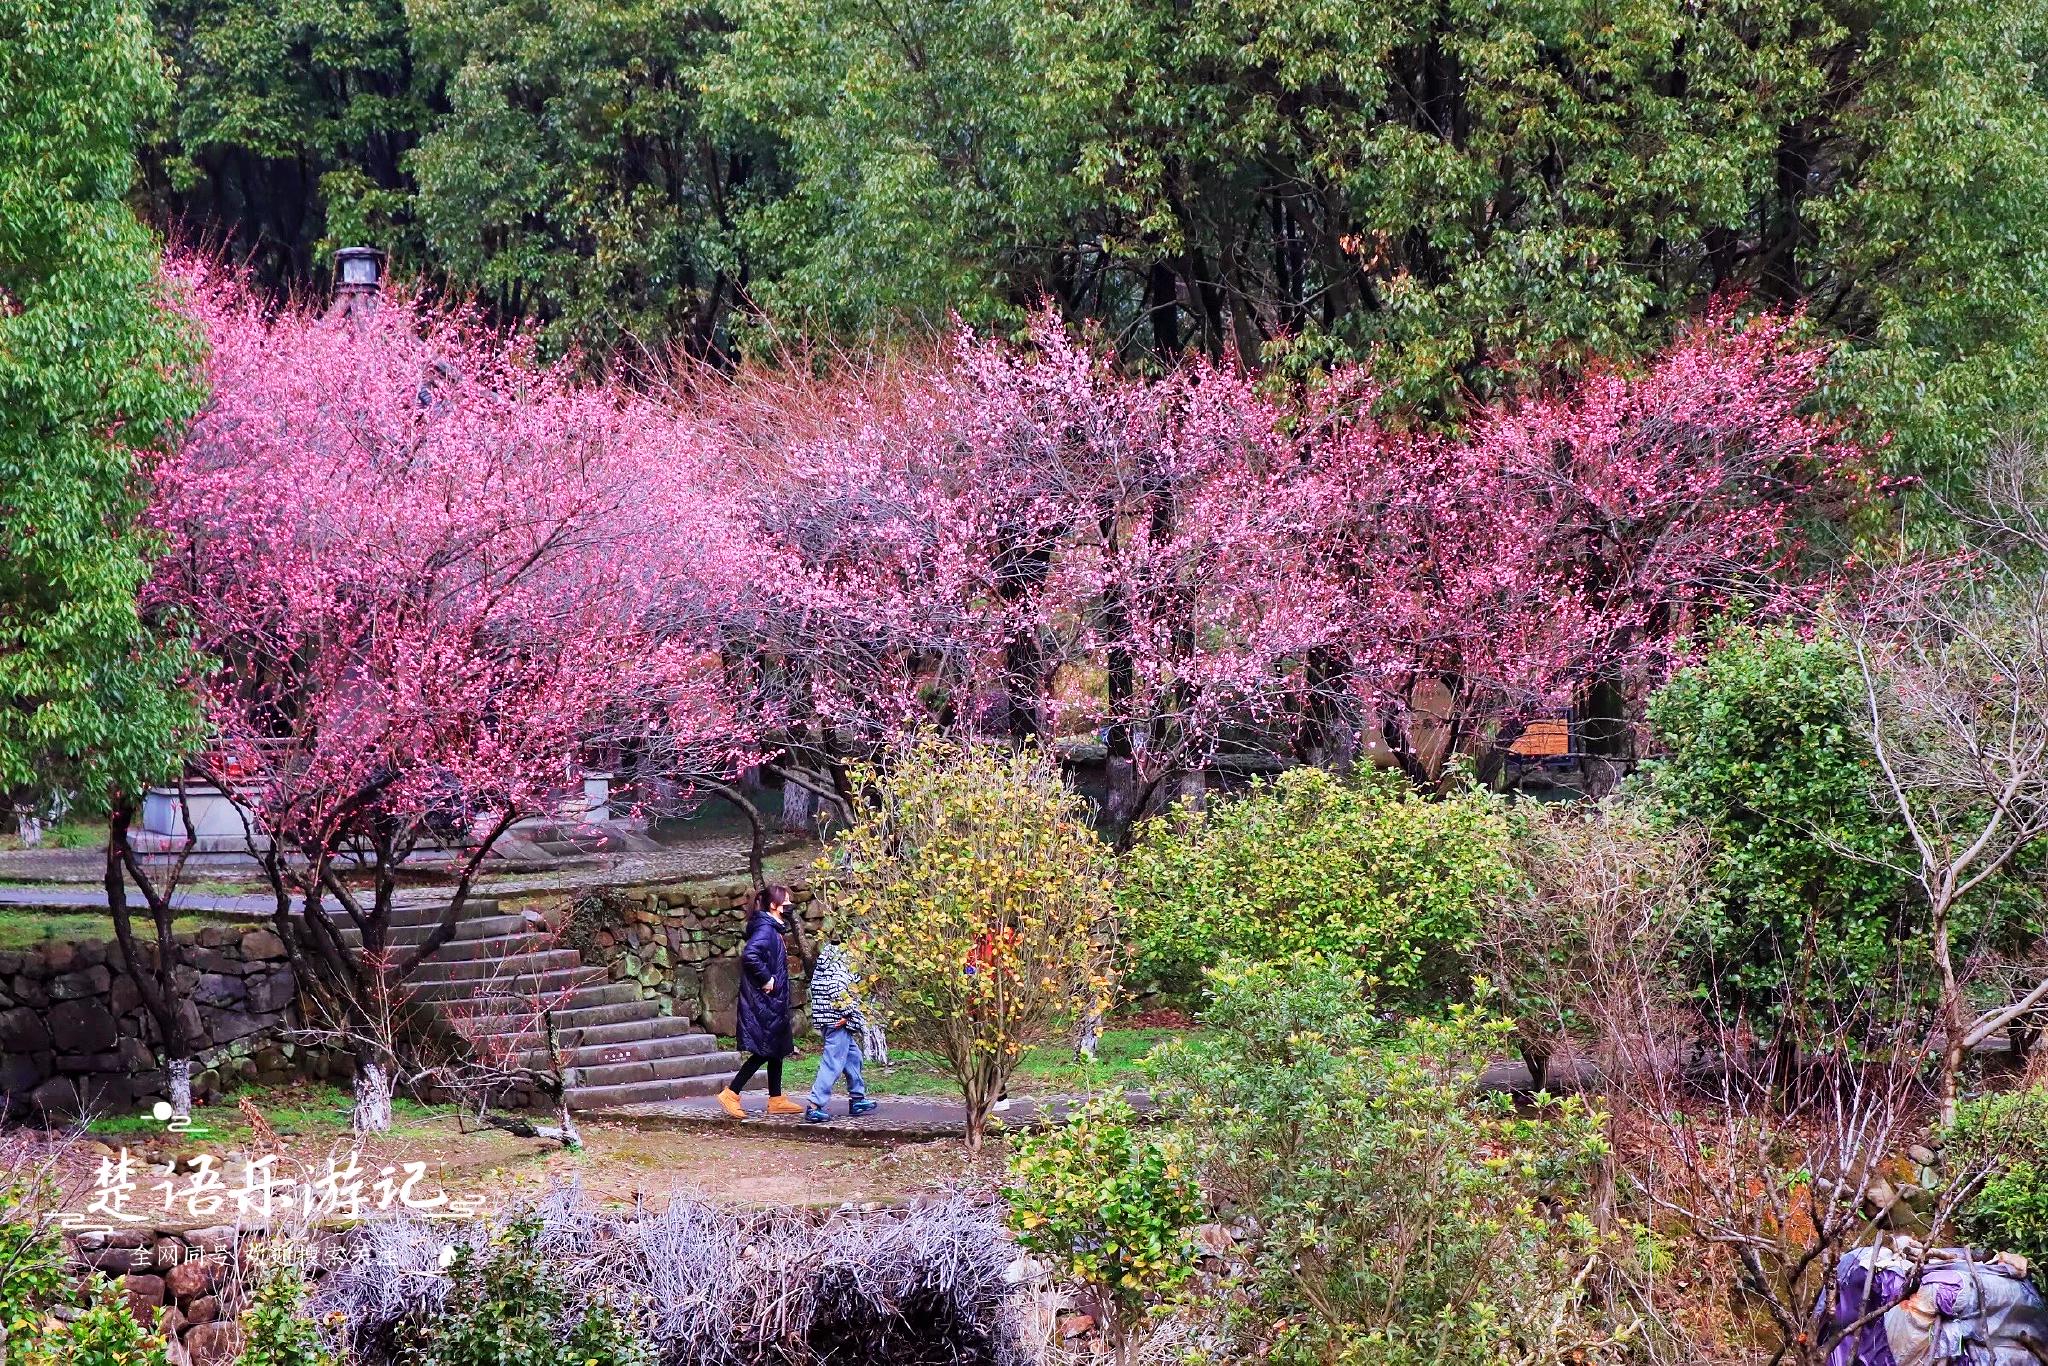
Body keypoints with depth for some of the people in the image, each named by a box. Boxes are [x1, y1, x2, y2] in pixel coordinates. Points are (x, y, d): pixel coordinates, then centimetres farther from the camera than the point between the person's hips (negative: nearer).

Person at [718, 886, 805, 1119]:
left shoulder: (772, 929, 14)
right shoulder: (765, 929, -17)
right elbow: (750, 954, -33)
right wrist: (766, 979, -24)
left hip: (772, 1002, 10)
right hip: (763, 1002, -10)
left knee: (776, 1050, 13)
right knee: (763, 1051, -7)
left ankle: (776, 1100, 18)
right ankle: (731, 1094, -4)